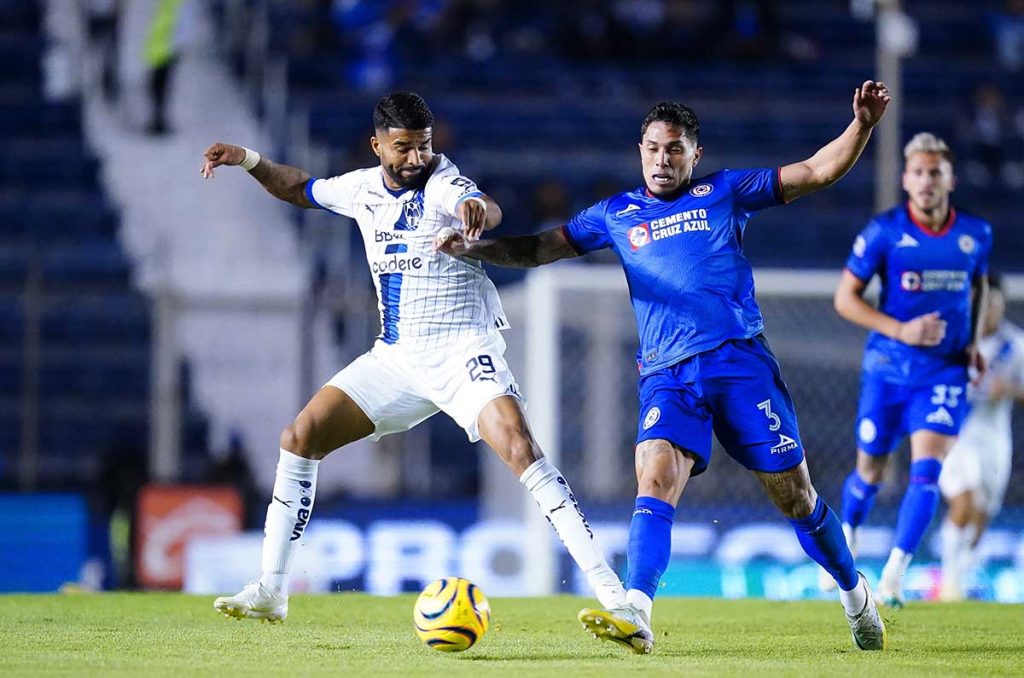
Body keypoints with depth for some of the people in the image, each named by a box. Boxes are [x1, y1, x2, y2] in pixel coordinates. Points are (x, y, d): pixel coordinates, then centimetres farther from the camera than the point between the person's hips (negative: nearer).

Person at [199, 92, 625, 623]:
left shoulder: (442, 184, -14)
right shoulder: (363, 188, 6)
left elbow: (487, 210, -37)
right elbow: (301, 189, 27)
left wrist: (476, 210, -61)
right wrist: (249, 161, 11)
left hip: (462, 350, -7)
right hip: (396, 356, 7)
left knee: (520, 449, -27)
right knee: (298, 440, 0)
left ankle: (608, 586, -26)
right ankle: (270, 593, 8)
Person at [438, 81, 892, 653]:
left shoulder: (725, 193, 11)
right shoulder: (616, 215, 17)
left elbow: (818, 173, 9)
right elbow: (538, 249, 20)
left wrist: (863, 125, -4)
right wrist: (474, 248, 5)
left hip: (741, 362, -1)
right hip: (668, 375, 1)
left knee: (793, 493, 2)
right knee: (655, 481, -22)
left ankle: (855, 595, 23)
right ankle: (635, 614, -34)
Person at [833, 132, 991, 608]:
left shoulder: (976, 235, 0)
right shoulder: (883, 231, -10)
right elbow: (845, 298, -6)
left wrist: (972, 341, 6)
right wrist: (900, 330, -18)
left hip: (945, 371, 1)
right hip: (888, 368, -1)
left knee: (927, 467, -16)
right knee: (870, 471, 10)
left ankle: (894, 573, -15)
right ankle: (846, 543, 40)